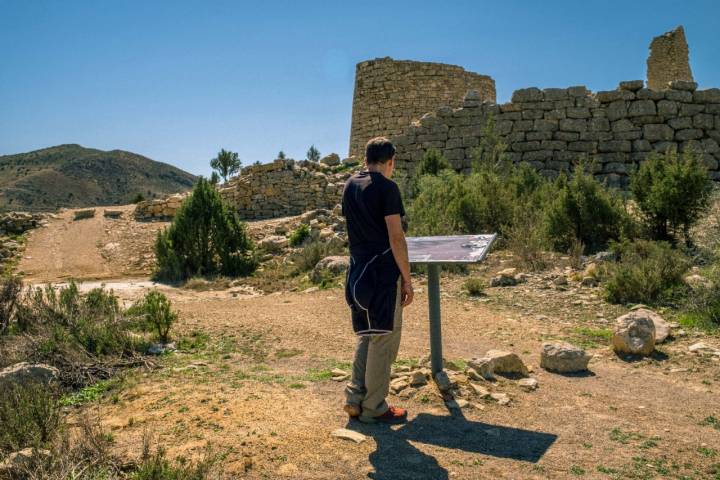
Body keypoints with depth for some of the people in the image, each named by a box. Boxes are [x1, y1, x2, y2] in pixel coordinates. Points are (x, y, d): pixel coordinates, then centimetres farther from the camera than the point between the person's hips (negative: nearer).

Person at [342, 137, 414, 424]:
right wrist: (407, 280, -10)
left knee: (366, 336, 18)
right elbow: (396, 238, -15)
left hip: (357, 272, 8)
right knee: (384, 339, 3)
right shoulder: (387, 188, -13)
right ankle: (374, 408, 12)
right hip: (383, 272, -7)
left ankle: (355, 398, 20)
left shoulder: (350, 185, 11)